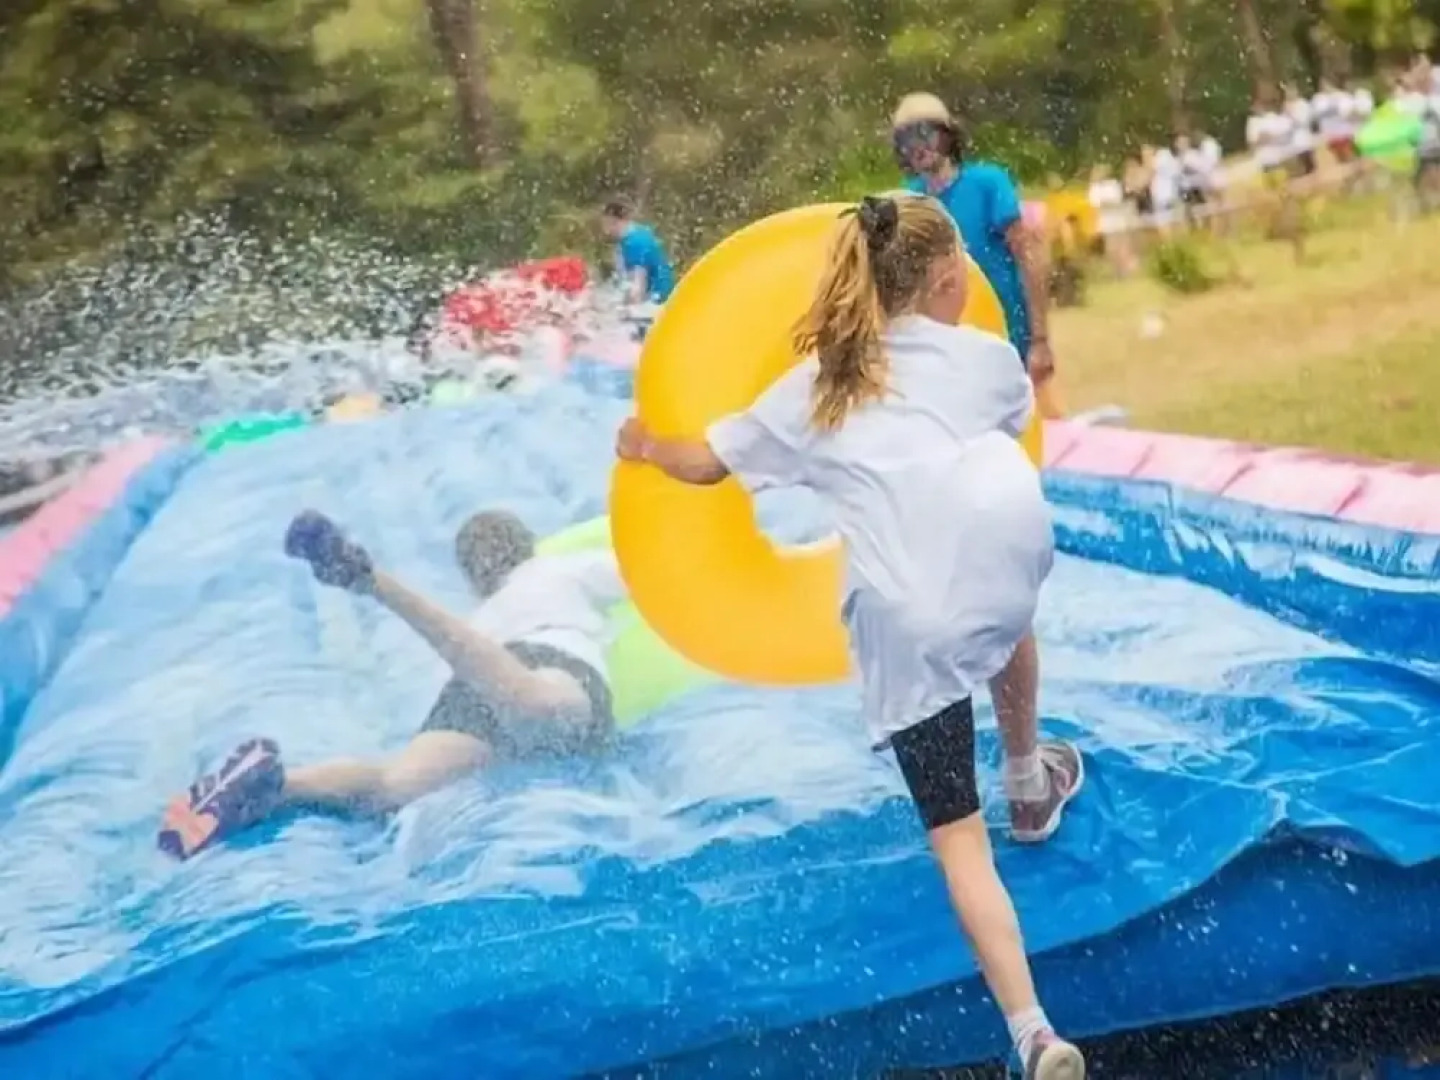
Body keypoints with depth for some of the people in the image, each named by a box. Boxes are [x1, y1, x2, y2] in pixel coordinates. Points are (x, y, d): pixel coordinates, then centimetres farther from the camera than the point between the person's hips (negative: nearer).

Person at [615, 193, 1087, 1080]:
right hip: (1005, 532, 1)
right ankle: (1031, 786, 55)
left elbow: (706, 465, 34)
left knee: (956, 831, 6)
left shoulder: (815, 386, 27)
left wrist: (645, 446, 55)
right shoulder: (985, 357, 25)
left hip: (903, 615, -1)